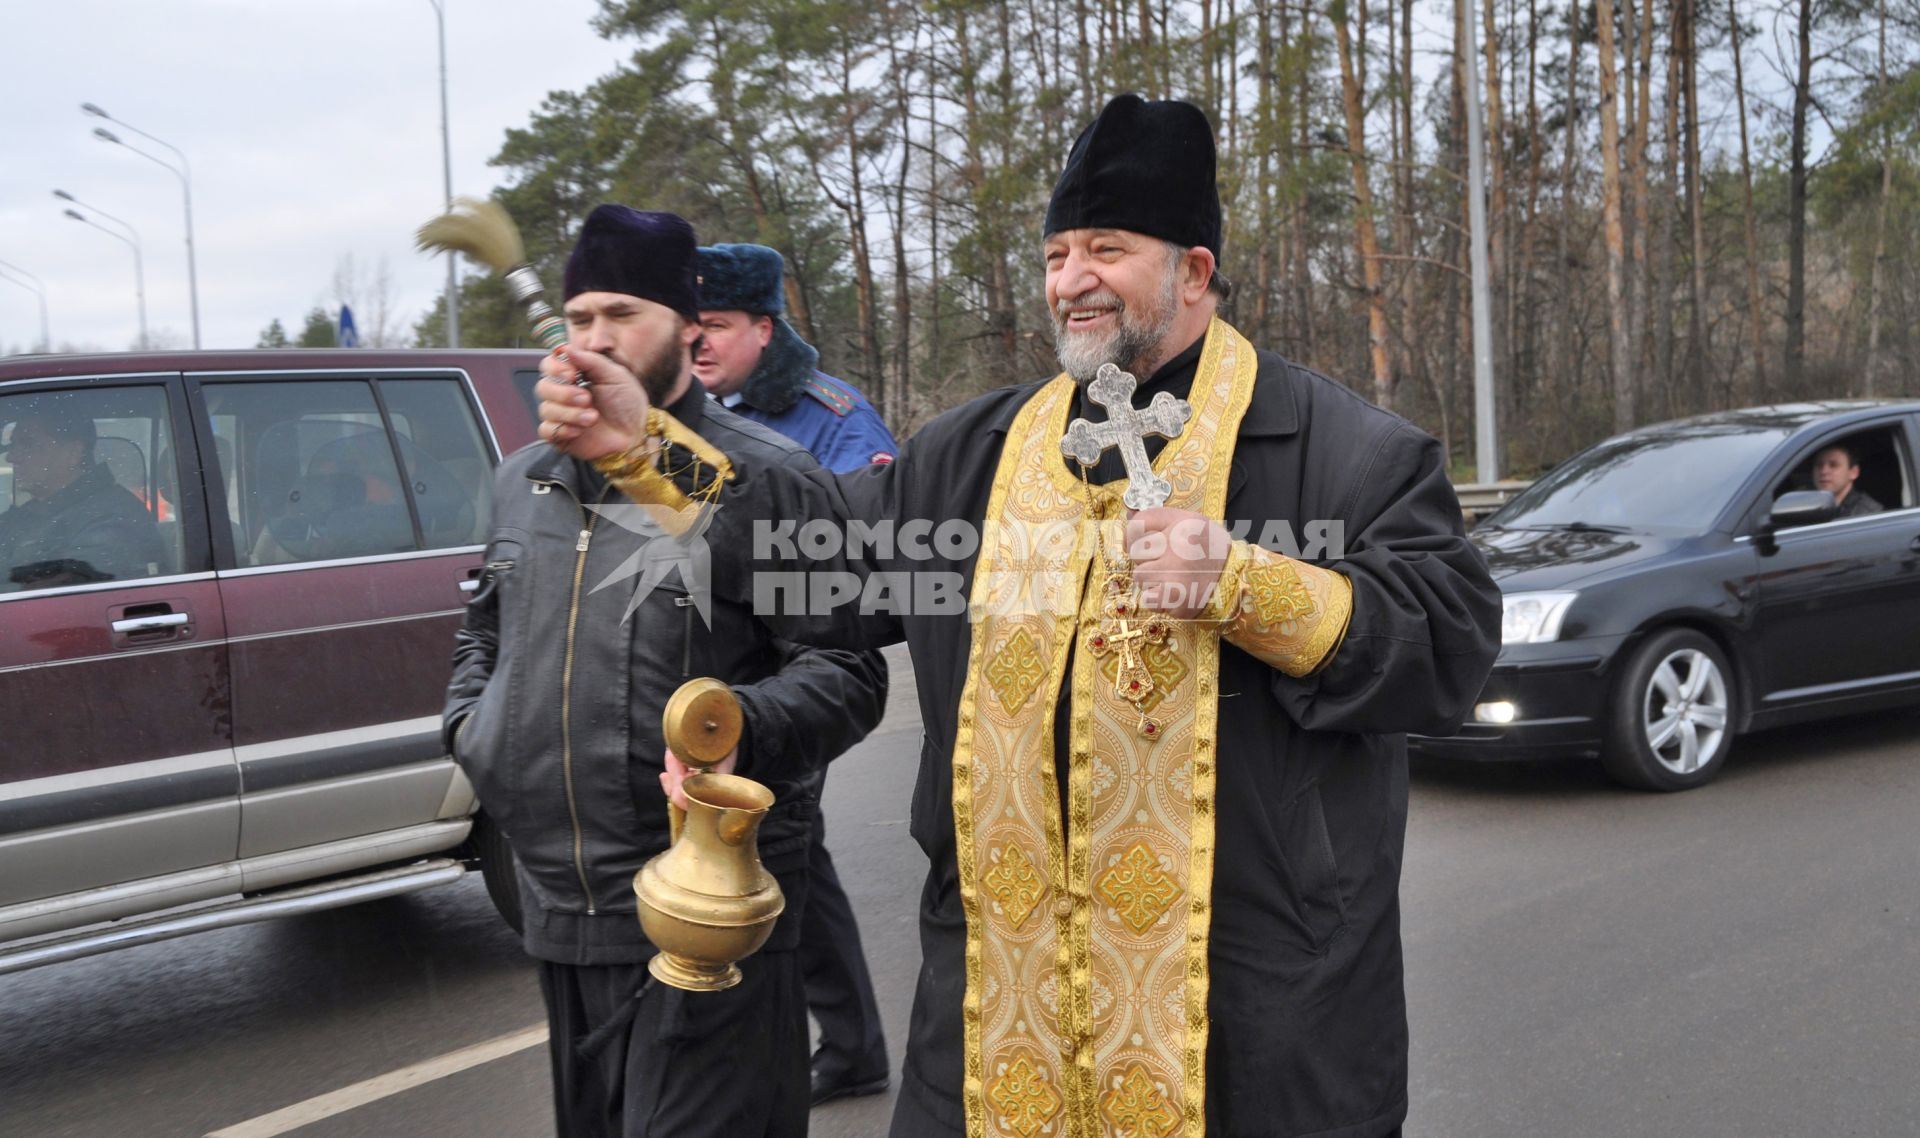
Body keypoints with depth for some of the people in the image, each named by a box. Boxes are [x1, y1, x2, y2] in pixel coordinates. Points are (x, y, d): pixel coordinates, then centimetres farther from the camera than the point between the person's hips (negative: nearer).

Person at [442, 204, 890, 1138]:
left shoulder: (764, 480, -7)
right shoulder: (523, 480, 13)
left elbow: (846, 671, -11)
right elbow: (484, 625, 30)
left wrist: (740, 728, -28)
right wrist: (468, 721, 13)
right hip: (557, 913, 7)